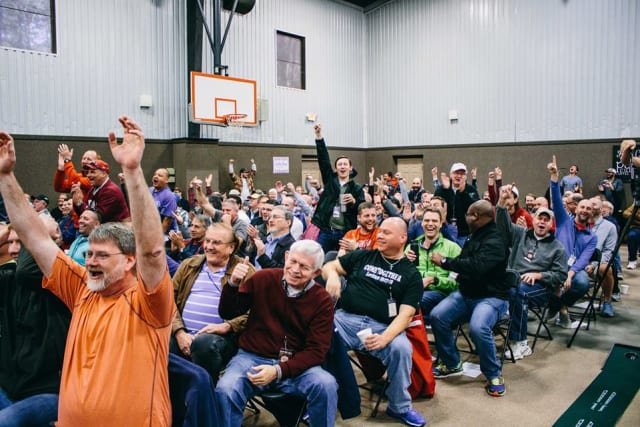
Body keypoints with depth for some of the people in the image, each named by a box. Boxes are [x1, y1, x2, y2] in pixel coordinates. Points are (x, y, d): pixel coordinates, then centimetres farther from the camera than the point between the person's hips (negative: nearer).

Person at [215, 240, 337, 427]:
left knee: (326, 385, -26)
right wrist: (233, 284, -16)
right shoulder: (262, 279, -3)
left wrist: (279, 371, -21)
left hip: (296, 365, 1)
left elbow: (316, 350, -8)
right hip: (252, 357, 0)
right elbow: (227, 313, 4)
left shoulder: (322, 301, -5)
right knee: (226, 389, -29)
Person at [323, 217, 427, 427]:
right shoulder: (363, 256, 15)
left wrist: (385, 337, -20)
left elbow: (406, 313, -2)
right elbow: (329, 266, 17)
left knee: (401, 347, -31)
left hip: (382, 327, -1)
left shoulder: (411, 274, 8)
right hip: (345, 319, 1)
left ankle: (400, 407, -2)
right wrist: (332, 276, -8)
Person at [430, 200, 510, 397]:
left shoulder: (495, 241, -18)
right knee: (437, 316, -15)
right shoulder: (474, 236, 10)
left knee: (478, 327, -35)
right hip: (466, 293, 8)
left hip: (491, 297, -8)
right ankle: (452, 364, 5)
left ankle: (494, 374, -8)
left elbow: (476, 266, -32)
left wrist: (444, 262, -24)